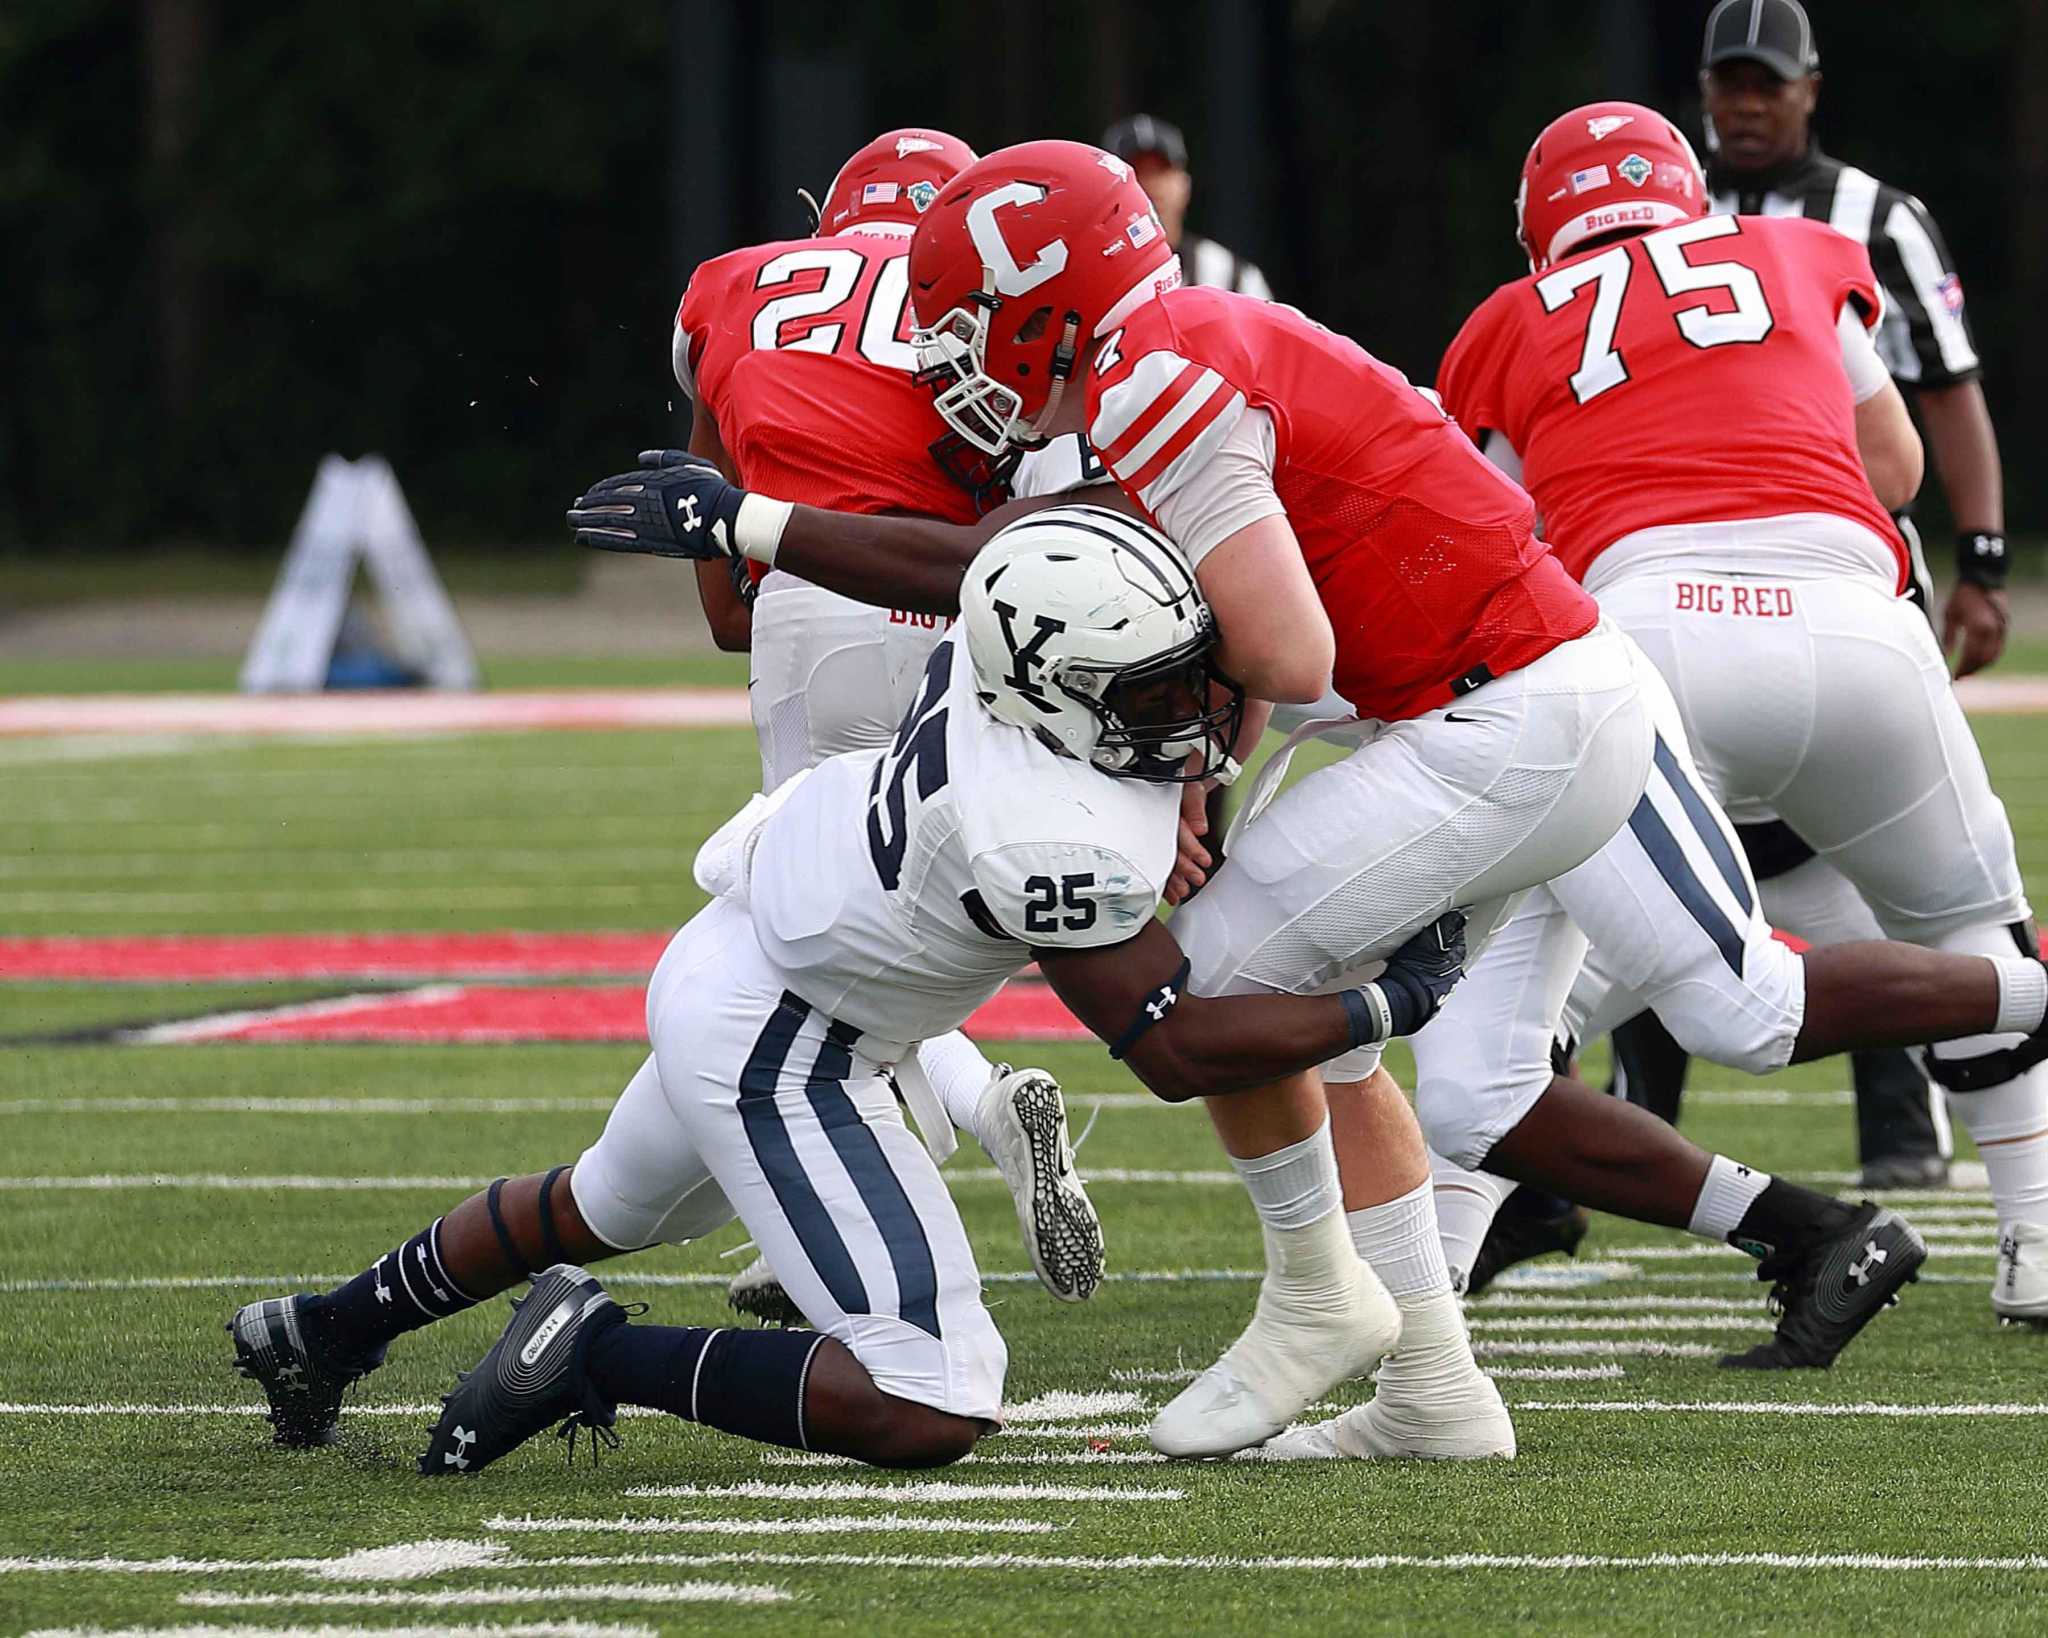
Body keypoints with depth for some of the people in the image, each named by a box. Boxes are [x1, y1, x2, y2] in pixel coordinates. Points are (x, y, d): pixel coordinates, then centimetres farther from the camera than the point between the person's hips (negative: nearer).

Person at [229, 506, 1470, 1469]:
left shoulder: (1005, 641, -16)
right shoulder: (1054, 843, -35)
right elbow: (1175, 1051, -23)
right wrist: (1391, 1005, -18)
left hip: (730, 958, 10)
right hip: (776, 1057, -10)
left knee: (606, 1208, 37)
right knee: (933, 1412, -15)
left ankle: (324, 1332, 56)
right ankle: (599, 1357, -4)